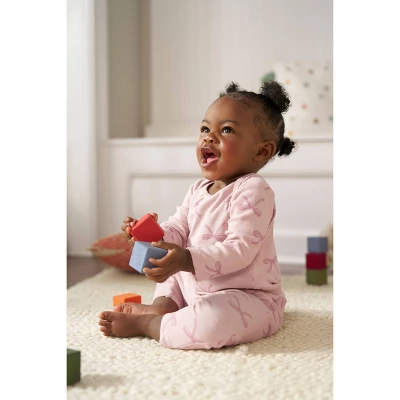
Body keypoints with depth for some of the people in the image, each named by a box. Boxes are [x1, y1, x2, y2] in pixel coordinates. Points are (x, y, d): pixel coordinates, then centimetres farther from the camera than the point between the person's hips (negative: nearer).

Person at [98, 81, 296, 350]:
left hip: (248, 298, -9)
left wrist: (187, 260, -41)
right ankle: (163, 306, -1)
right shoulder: (198, 189, 7)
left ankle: (145, 323, -14)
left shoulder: (253, 191, -21)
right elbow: (178, 229, 8)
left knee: (213, 320, -38)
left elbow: (239, 250, -29)